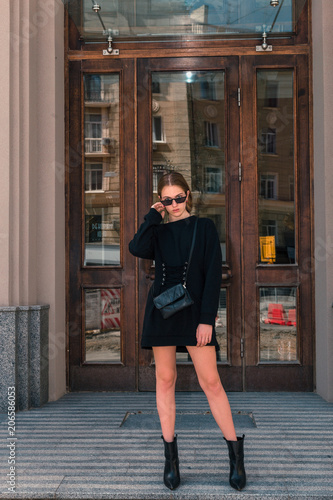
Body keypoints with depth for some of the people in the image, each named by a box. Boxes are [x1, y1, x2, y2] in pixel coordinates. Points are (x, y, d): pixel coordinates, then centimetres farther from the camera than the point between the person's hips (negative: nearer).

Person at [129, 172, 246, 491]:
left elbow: (213, 273, -3)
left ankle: (235, 452, 7)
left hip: (194, 311, -2)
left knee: (210, 381, -5)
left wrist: (207, 318, -11)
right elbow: (137, 249, -12)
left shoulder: (204, 227, 4)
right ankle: (170, 456, 15)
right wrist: (153, 217, -2)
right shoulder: (158, 231, 11)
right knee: (165, 379, 4)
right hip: (161, 309, 3)